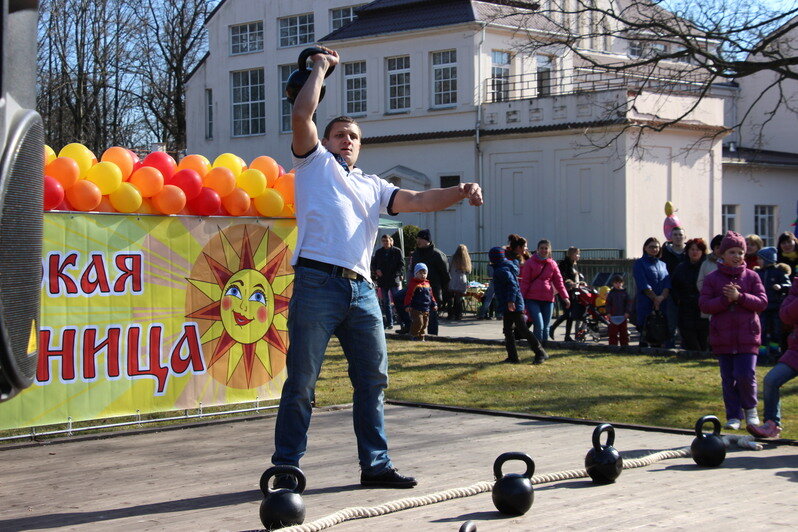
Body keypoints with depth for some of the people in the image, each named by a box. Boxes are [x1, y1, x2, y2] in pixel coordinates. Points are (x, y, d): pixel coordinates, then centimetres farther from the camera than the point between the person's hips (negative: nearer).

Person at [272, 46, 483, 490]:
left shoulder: (373, 186, 26)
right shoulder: (314, 164, 12)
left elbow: (417, 201, 13)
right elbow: (302, 114, -2)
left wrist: (459, 192, -3)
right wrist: (321, 67, 9)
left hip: (362, 290, 6)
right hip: (318, 283, -6)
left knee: (373, 379, 8)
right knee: (302, 381, -3)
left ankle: (376, 464, 17)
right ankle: (286, 468, 3)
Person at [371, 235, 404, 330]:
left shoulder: (397, 251, 2)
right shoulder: (378, 252, 11)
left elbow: (402, 265, 0)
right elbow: (373, 264, 18)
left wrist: (396, 274, -15)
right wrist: (376, 270, -4)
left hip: (394, 280, -4)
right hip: (382, 281, 4)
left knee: (397, 301, -7)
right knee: (385, 303, 5)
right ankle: (389, 323, 11)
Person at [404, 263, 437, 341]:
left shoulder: (427, 284, 14)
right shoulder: (413, 284, -8)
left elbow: (431, 295, 22)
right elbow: (409, 295, -13)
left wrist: (434, 304, 19)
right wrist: (407, 305, -19)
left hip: (426, 309, 7)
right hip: (416, 309, -7)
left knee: (425, 323, 10)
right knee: (418, 322, -15)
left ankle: (421, 337, 19)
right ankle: (414, 335, -1)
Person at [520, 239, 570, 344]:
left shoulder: (552, 264, 10)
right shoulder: (530, 263, 1)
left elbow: (558, 281, 11)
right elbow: (524, 282, 0)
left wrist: (565, 297, 1)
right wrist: (521, 299, -6)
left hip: (548, 299, 4)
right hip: (532, 299, -4)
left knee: (546, 326, 8)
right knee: (539, 325, -15)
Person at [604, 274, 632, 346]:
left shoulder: (625, 292, 7)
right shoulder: (611, 293, 5)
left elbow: (629, 303, 5)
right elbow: (608, 304, 5)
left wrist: (627, 312, -5)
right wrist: (608, 313, -5)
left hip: (623, 316, 1)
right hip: (613, 316, -1)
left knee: (624, 332, 6)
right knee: (613, 333, 0)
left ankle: (624, 345, 13)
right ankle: (613, 345, 4)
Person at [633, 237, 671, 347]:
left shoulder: (663, 265, 19)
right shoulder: (639, 264, 4)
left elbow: (668, 284, 5)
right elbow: (643, 285, -7)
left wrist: (662, 297, -13)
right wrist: (655, 298, -15)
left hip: (662, 305, 5)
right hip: (646, 304, -5)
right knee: (645, 335, -7)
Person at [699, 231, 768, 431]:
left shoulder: (751, 276, 5)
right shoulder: (712, 278, 5)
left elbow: (762, 302, -3)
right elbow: (704, 305, -3)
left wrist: (740, 297, -17)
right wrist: (725, 299, -17)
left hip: (747, 336, -1)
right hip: (722, 337, 1)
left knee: (746, 375, -9)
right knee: (728, 379, 4)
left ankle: (750, 409, 17)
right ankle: (734, 416, 15)